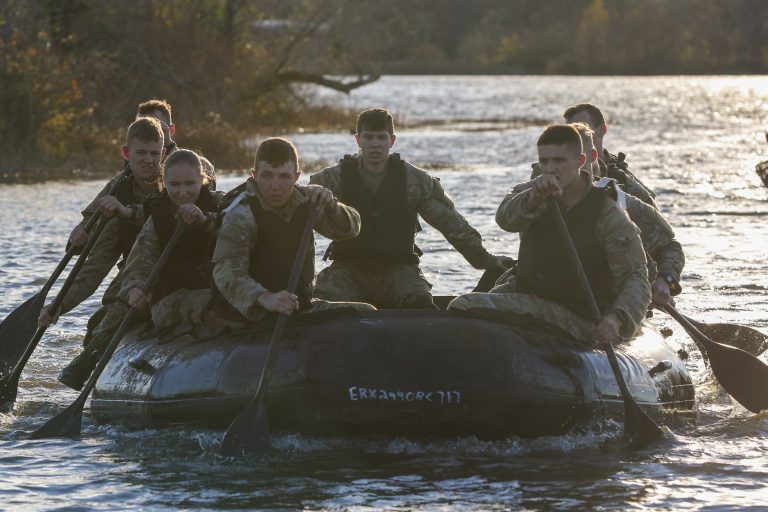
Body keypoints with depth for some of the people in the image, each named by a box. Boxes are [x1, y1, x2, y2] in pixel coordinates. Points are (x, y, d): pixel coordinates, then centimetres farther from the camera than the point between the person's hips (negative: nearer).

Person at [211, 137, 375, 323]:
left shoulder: (303, 200, 4)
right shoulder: (241, 216, -18)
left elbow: (350, 228, 6)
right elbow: (226, 270, -30)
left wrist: (330, 206, -18)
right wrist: (264, 298, -49)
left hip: (300, 307, 7)